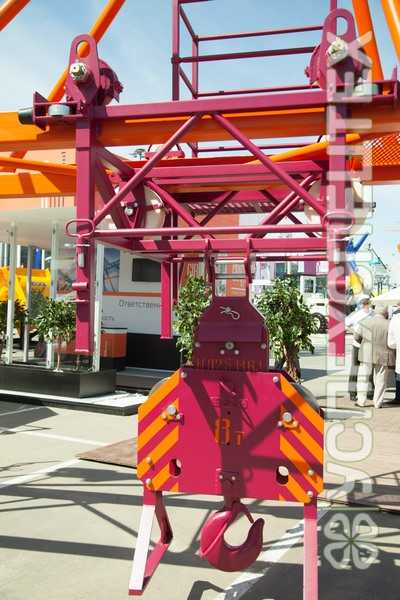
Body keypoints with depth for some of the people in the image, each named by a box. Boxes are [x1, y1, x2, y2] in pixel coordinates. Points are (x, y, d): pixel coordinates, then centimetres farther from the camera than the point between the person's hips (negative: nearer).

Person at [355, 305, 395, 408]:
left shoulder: (365, 323, -2)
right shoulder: (388, 325, -8)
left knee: (363, 377, 11)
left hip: (367, 355, 1)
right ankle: (378, 402, 14)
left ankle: (361, 400, 10)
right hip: (383, 356, -1)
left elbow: (357, 337, 6)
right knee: (380, 380, 10)